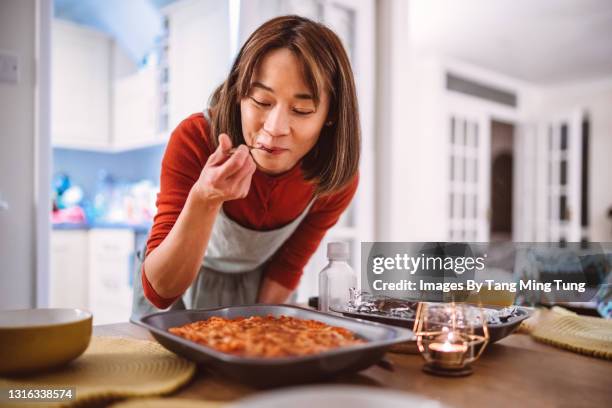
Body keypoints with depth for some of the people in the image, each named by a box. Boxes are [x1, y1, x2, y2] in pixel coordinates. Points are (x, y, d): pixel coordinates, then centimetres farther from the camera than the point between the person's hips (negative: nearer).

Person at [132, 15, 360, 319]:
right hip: (178, 285, -1)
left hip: (256, 292, 1)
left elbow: (287, 266, -8)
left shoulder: (337, 178, -24)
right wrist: (204, 200, -46)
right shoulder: (193, 140, -31)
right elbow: (160, 291, -33)